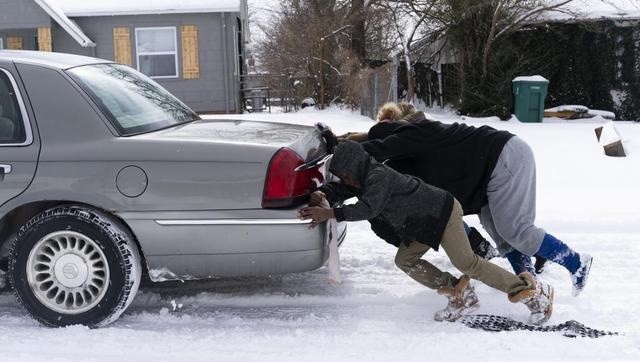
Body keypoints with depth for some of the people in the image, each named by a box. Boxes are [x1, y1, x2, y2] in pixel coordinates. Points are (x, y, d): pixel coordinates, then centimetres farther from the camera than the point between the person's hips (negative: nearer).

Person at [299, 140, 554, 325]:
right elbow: (339, 190, 11)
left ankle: (532, 292, -4)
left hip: (442, 212, -10)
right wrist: (323, 194, -12)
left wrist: (331, 213, -39)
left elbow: (369, 208, -40)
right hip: (422, 223, 10)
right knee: (405, 260, 4)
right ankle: (460, 296, 5)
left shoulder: (378, 176, -26)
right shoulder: (363, 178, 3)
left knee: (466, 262, -12)